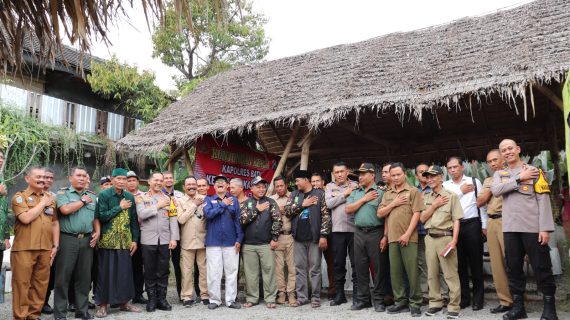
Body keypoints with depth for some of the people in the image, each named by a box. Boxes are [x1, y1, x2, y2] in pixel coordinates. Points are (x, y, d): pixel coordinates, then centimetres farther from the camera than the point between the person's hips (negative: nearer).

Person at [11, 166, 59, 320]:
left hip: (45, 249, 4)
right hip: (24, 248, -4)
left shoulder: (50, 198, 15)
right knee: (22, 283, 1)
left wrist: (55, 245, 9)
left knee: (40, 284, 9)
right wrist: (43, 203, -6)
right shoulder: (19, 196, 0)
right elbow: (26, 218, -16)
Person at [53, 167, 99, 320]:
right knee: (63, 276, 0)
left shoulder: (92, 196, 15)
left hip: (87, 239, 4)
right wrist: (83, 201, -6)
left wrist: (97, 232, 0)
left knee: (84, 276, 9)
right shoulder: (63, 193, 0)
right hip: (68, 239, -4)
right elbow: (66, 209, -18)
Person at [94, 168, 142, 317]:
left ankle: (124, 302, 20)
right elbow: (102, 216, -14)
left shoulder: (130, 197, 8)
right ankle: (103, 304, 13)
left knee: (125, 271, 8)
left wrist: (135, 240, 5)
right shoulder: (104, 195, -4)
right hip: (107, 241, -4)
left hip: (125, 241, 4)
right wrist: (120, 207, -13)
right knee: (105, 273, 2)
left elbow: (134, 220, 10)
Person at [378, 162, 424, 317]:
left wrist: (407, 234, -14)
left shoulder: (413, 191, 0)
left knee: (412, 271, -3)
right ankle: (400, 301, 16)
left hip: (408, 238, -5)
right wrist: (393, 204, -5)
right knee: (395, 271, 7)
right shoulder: (387, 194, 16)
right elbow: (380, 214, 10)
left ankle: (415, 303, 7)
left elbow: (416, 214, -7)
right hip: (392, 238, 5)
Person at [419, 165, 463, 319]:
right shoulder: (425, 197, 13)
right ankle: (435, 303, 19)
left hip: (445, 237, -4)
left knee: (450, 274, -4)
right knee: (432, 273, 9)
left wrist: (454, 240, -13)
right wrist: (435, 205, -4)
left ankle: (454, 307, 2)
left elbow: (456, 220, -4)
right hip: (430, 238, 4)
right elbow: (422, 218, 7)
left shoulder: (451, 196, 1)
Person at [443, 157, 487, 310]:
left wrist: (484, 225, 0)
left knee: (475, 261, 4)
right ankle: (464, 297, 19)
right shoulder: (445, 185, 9)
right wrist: (461, 191, -6)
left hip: (472, 224, -2)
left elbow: (482, 203, 4)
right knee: (460, 262, 8)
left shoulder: (474, 182, 5)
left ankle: (478, 298, 15)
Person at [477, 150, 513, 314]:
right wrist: (491, 187, 0)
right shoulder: (488, 181, 20)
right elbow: (479, 202, 11)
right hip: (491, 223, 6)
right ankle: (505, 300, 13)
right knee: (496, 263, 6)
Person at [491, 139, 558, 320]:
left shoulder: (533, 171, 4)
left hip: (532, 227, -3)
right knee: (513, 268, 8)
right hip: (510, 228, 3)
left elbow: (543, 200, -3)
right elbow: (495, 190, -7)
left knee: (542, 268, 1)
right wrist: (519, 178, -9)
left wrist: (545, 228, -12)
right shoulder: (499, 174, 15)